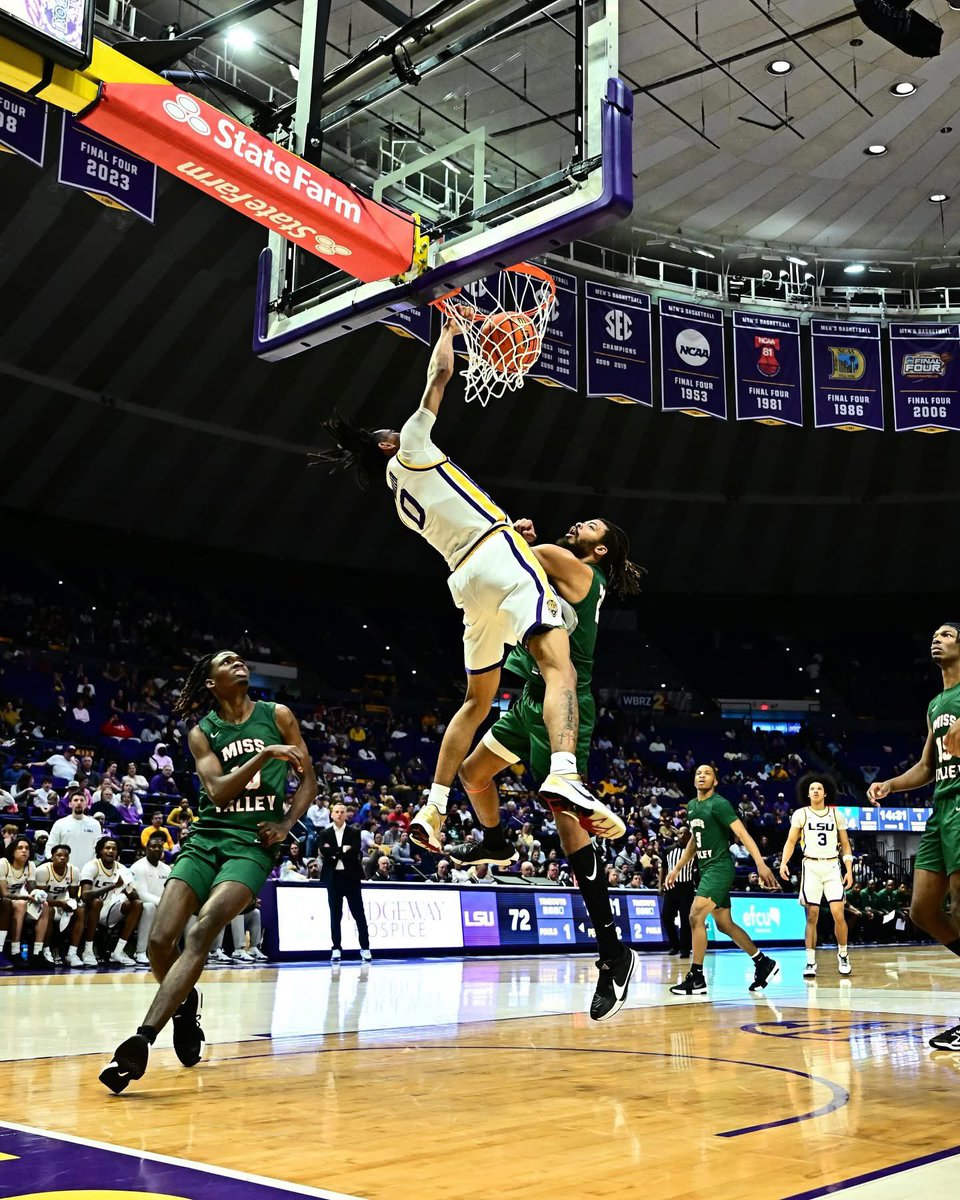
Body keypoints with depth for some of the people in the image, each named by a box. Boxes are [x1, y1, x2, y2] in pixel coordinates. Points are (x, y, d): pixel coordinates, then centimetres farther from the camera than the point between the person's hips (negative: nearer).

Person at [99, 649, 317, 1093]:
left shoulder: (277, 716, 6)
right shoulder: (201, 732, 8)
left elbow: (308, 779, 10)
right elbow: (217, 790, -7)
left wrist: (286, 825, -5)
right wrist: (266, 754, -18)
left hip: (254, 841, -2)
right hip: (207, 836, 3)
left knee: (201, 931, -24)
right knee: (159, 941, -9)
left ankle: (142, 1039, -26)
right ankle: (184, 1003, 23)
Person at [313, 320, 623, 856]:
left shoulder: (402, 498, 28)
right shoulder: (410, 448, 8)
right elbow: (440, 375, 6)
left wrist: (505, 528, 42)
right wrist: (449, 330, 22)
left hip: (467, 579, 8)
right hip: (500, 556, -8)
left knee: (478, 700, 16)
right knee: (559, 667, -21)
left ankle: (433, 810, 12)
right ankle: (565, 776, -45)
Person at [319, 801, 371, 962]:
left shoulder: (354, 832, 4)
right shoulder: (325, 834, 7)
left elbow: (355, 852, -11)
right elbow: (324, 853, -8)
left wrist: (333, 852, -11)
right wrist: (343, 850, -12)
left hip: (351, 877, -1)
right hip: (333, 877, 1)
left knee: (359, 914, 2)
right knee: (335, 915, 5)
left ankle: (365, 948, 9)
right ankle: (336, 949, 12)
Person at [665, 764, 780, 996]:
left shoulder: (719, 804, -11)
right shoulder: (692, 806, 13)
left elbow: (742, 833, -19)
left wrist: (760, 864, -29)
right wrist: (677, 868, 25)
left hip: (719, 867, -9)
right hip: (706, 869, 9)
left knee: (695, 917, -16)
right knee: (724, 925, 12)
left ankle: (696, 978, -9)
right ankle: (764, 963, 24)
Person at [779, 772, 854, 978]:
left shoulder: (836, 814, 8)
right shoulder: (801, 814, 3)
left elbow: (845, 845, 11)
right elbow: (791, 841, 0)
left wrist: (849, 869, 1)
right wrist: (784, 862, -16)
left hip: (832, 866, 1)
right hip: (811, 867, -1)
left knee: (838, 913, -9)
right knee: (812, 916, -1)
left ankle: (843, 955, 12)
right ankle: (811, 962, 6)